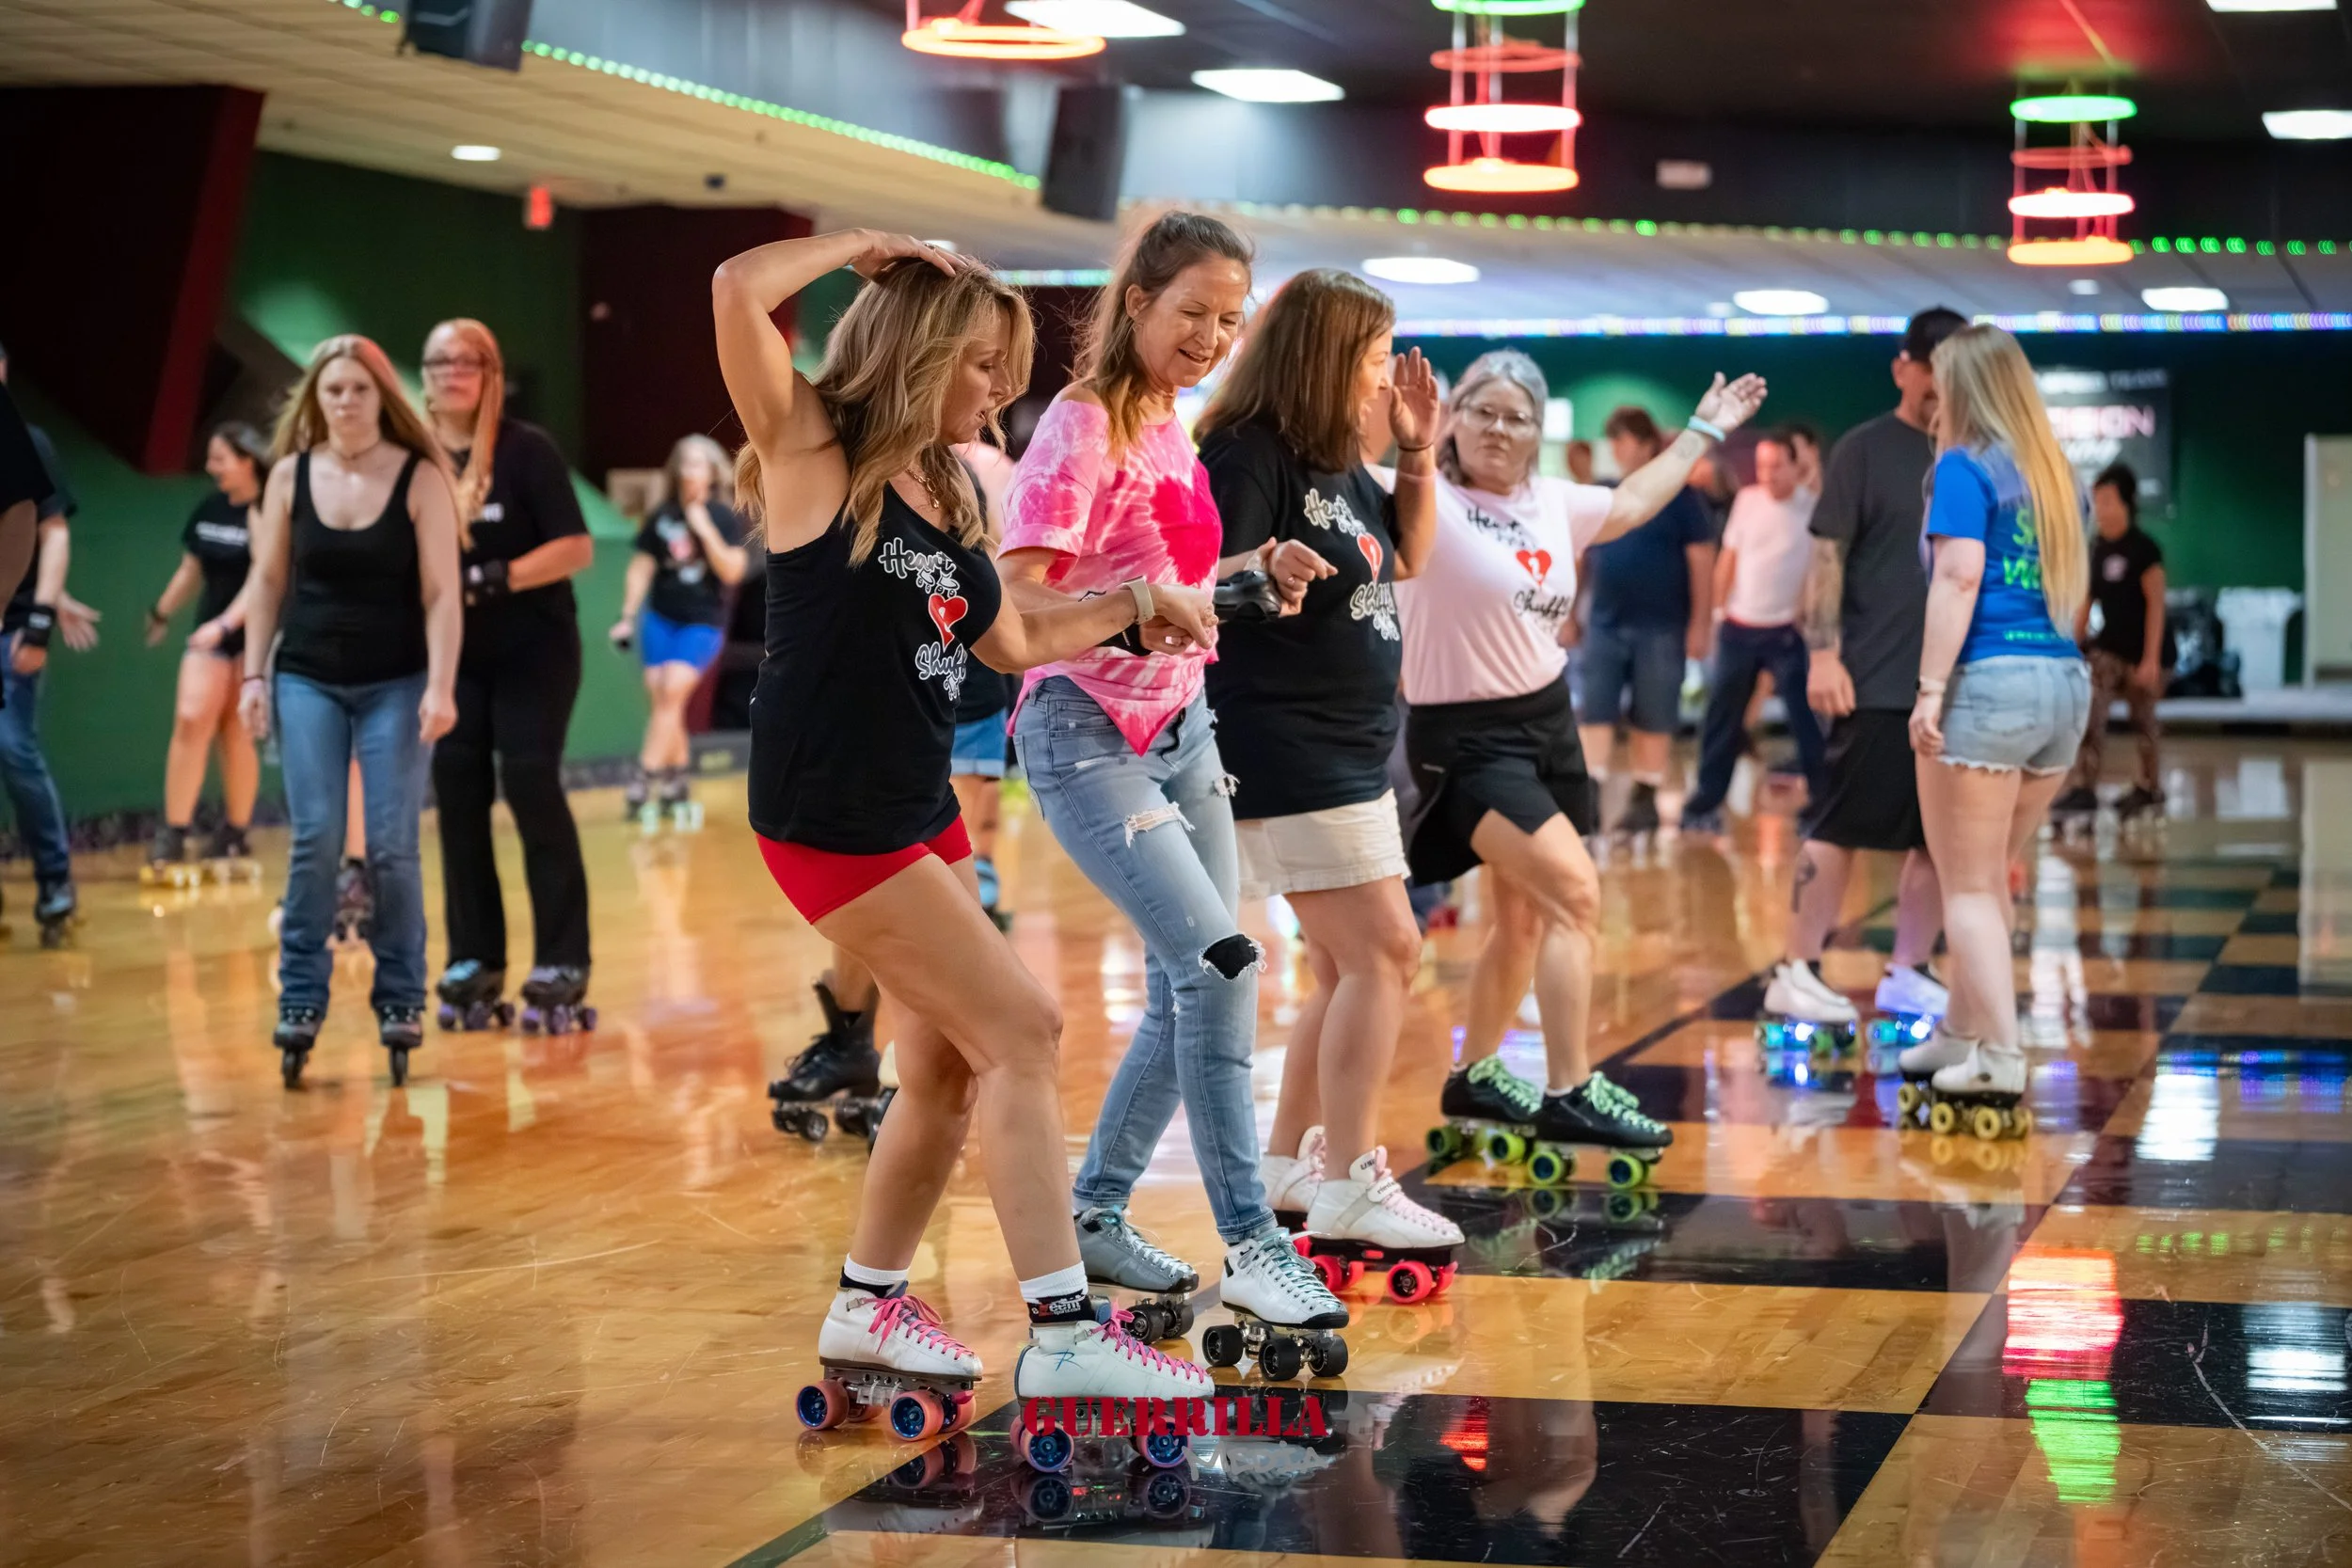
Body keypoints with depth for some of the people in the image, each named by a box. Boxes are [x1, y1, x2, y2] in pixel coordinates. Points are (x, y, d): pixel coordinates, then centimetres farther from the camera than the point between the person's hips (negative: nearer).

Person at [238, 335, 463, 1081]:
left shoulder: (421, 479, -5)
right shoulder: (290, 476, 3)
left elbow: (441, 592, -8)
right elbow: (267, 581, 9)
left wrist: (440, 687, -16)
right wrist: (254, 674, 3)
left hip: (395, 684, -2)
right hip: (307, 681, 2)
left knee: (392, 846, -4)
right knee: (314, 842, -6)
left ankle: (400, 999, 7)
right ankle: (300, 998, 0)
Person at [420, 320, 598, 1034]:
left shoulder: (526, 449, -8)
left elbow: (576, 547, -12)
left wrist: (502, 578, -23)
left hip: (534, 650, -4)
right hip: (450, 655, 4)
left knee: (531, 788, -9)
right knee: (458, 796, 4)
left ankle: (562, 964, -4)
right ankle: (474, 961, 13)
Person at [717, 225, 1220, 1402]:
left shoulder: (944, 491, 13)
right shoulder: (814, 447, -9)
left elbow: (1010, 639, 23)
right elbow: (739, 288, -25)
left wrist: (1137, 606, 16)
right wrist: (864, 247, -12)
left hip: (916, 806, 9)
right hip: (829, 811, -9)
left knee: (954, 1065, 13)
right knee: (1021, 1031, -10)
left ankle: (870, 1304, 31)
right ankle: (1063, 1334, -6)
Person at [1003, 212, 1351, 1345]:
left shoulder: (1169, 426, 11)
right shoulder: (1083, 426, -14)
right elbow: (1020, 601, -21)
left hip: (1180, 728, 9)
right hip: (1088, 733, -9)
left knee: (1188, 992, 9)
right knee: (1219, 960, -17)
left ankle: (1095, 1217, 23)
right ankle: (1250, 1243, -11)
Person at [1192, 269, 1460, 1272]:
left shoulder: (1338, 462, 12)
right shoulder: (1247, 457, -15)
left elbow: (1405, 559, 23)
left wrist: (1419, 454, 10)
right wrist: (1262, 568, -43)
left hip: (1349, 750, 10)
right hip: (1284, 753, -10)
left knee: (1348, 971, 15)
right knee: (1382, 954, -14)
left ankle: (1287, 1166, 24)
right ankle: (1349, 1188, -12)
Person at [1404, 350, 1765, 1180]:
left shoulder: (1551, 502, 7)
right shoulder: (1431, 503, -15)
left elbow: (1629, 503, 26)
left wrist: (1705, 430, 34)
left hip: (1548, 722, 8)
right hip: (1468, 739, -8)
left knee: (1525, 915, 16)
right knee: (1575, 892, -19)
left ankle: (1474, 1078, 33)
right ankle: (1569, 1095, -15)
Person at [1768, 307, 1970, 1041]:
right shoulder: (1866, 449, -1)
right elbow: (1827, 557, -5)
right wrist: (1823, 654, -14)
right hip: (1877, 683, -5)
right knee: (1840, 828, -4)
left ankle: (1907, 975, 16)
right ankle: (1796, 973, 3)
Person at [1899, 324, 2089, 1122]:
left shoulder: (1965, 467, -4)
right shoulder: (2055, 474, 18)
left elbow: (1960, 577, -15)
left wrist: (1931, 687, -17)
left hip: (1988, 679, -7)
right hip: (2066, 682, 7)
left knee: (1970, 887, -1)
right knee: (1988, 878, 18)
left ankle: (2000, 1060, -5)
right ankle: (1962, 1034, 25)